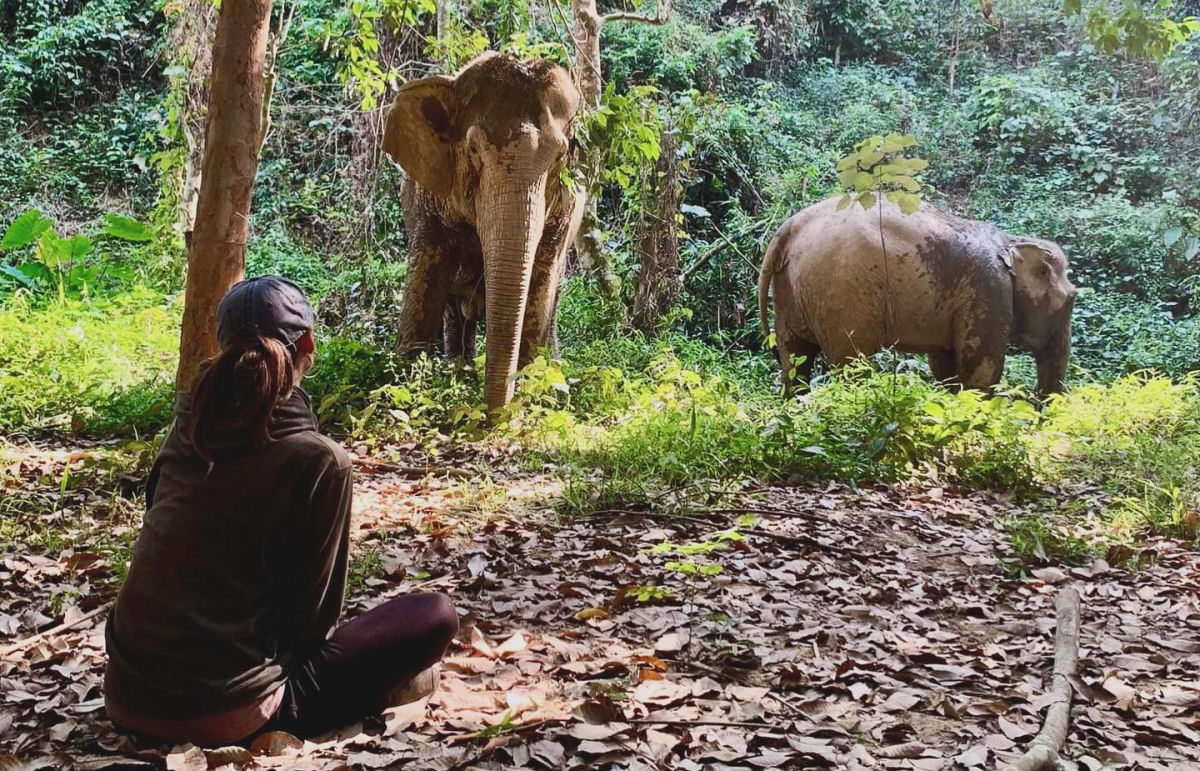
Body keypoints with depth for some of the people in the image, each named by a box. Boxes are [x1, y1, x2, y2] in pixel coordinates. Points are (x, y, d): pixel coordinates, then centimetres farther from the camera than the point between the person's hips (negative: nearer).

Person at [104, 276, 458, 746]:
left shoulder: (188, 426, 2)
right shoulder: (319, 461, -15)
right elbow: (312, 612, -4)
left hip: (127, 693, 7)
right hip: (225, 710, -7)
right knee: (435, 616, 0)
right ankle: (280, 716, -1)